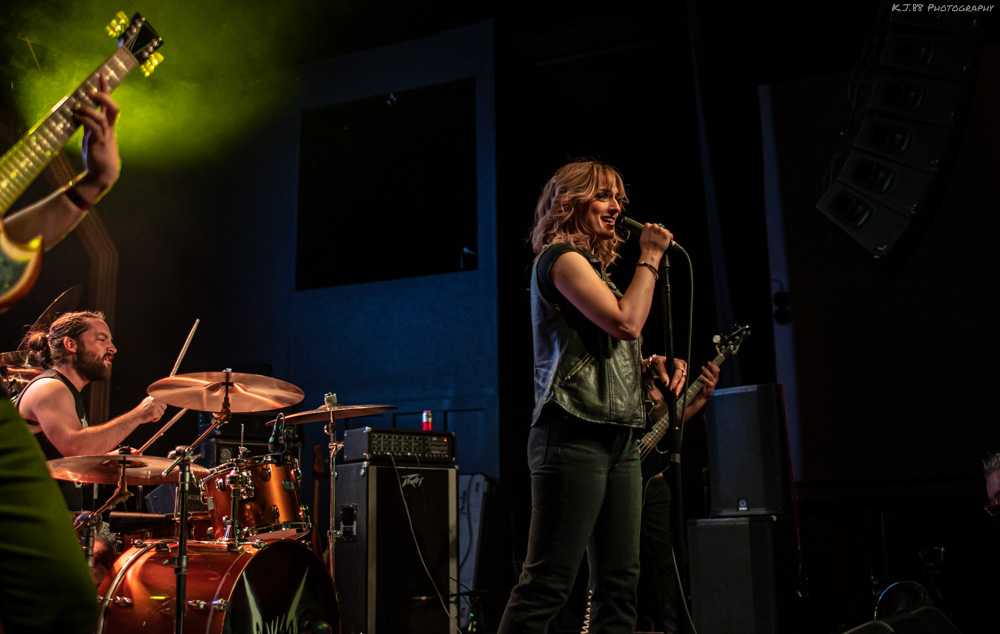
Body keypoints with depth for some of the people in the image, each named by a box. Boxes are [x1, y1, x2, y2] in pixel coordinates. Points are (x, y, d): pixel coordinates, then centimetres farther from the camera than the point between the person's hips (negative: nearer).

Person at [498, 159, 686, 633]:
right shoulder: (560, 257, -4)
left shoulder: (593, 267, 25)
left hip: (618, 437, 10)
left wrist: (649, 365, 12)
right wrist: (650, 258, -3)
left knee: (619, 581, 7)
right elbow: (627, 322, -15)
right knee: (549, 581, -11)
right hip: (576, 434, -10)